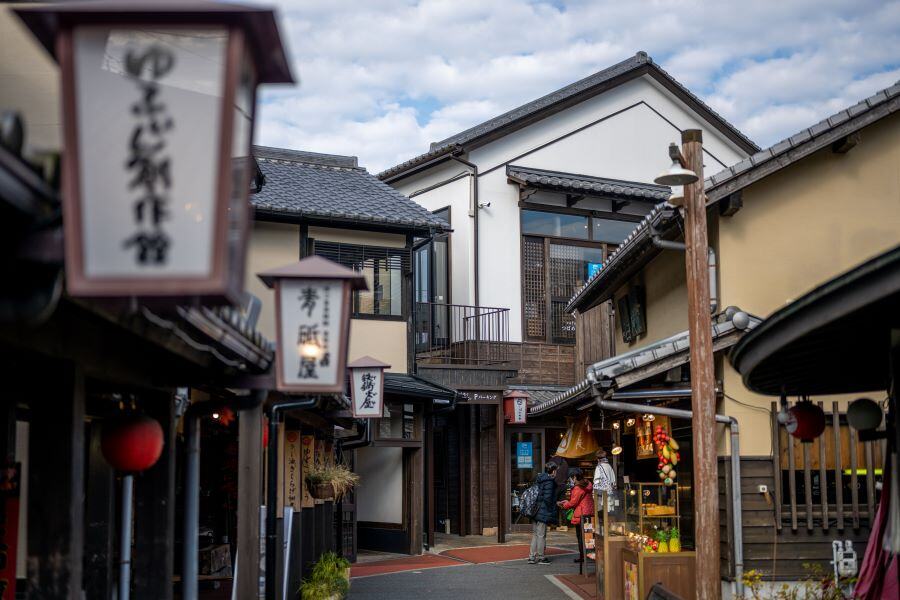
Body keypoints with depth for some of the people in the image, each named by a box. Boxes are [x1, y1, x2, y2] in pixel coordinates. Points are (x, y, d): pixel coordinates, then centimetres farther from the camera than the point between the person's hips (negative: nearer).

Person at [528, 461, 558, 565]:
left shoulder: (539, 479, 12)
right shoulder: (549, 481, -14)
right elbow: (547, 498, -19)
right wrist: (551, 513, -11)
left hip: (535, 512, 8)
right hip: (543, 513, -8)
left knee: (535, 534, 13)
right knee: (541, 535, 0)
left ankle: (532, 557, 17)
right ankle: (540, 557, 6)